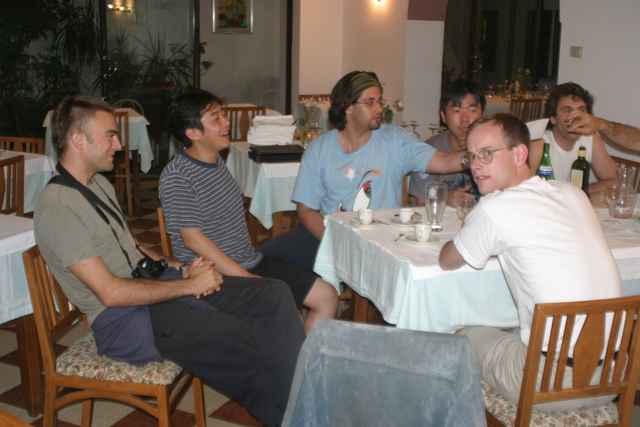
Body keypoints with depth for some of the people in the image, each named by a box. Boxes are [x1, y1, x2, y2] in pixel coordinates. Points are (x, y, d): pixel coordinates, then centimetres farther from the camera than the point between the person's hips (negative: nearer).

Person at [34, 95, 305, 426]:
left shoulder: (99, 183, 12)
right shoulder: (56, 210, -17)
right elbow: (111, 293, -20)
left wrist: (182, 269, 2)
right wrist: (188, 285, -15)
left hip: (155, 282, 9)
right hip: (126, 319, -9)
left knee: (275, 296, -7)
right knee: (252, 343, -24)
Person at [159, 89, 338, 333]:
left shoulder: (217, 160, 10)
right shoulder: (176, 177, -16)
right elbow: (193, 239, -19)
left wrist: (251, 268, 12)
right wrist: (247, 279, -19)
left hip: (251, 262, 8)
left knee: (327, 297, 2)